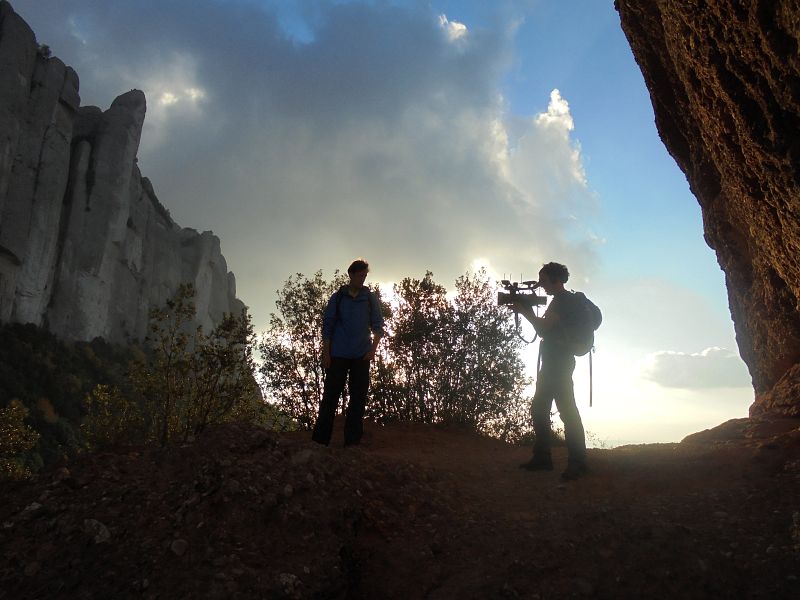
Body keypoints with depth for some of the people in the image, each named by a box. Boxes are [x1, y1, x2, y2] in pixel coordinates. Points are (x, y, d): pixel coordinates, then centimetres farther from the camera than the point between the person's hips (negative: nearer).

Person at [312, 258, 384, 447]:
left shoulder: (370, 299, 8)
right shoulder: (338, 298, 5)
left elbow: (378, 325, 6)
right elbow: (327, 325, 4)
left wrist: (373, 349, -8)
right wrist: (326, 353, -4)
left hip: (361, 356, 2)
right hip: (338, 355, -1)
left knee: (359, 397, 1)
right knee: (331, 395, -2)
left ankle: (352, 441, 6)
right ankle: (320, 439, 1)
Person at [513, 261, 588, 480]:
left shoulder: (566, 299, -8)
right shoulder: (558, 301, 22)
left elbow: (545, 326, -16)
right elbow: (543, 330, 22)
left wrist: (525, 313, -2)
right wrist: (530, 312, 10)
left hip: (560, 361, -10)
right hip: (552, 362, 10)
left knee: (567, 409, -12)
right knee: (539, 408, 10)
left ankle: (577, 462, -11)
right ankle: (542, 458, 15)